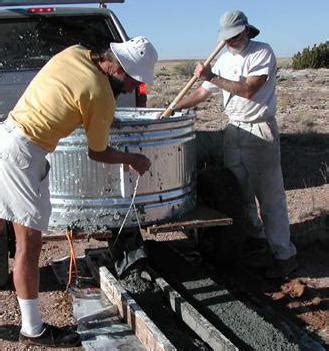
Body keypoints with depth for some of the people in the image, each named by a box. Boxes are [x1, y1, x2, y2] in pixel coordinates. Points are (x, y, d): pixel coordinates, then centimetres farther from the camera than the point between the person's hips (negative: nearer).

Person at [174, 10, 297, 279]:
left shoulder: (263, 52, -9)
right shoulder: (224, 60, 12)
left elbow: (249, 90, -20)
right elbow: (203, 92, 15)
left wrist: (213, 77, -20)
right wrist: (173, 109, 8)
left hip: (260, 132, -7)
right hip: (233, 131, 7)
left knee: (270, 196, -4)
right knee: (241, 193, 11)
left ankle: (284, 255, 3)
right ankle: (256, 240, 27)